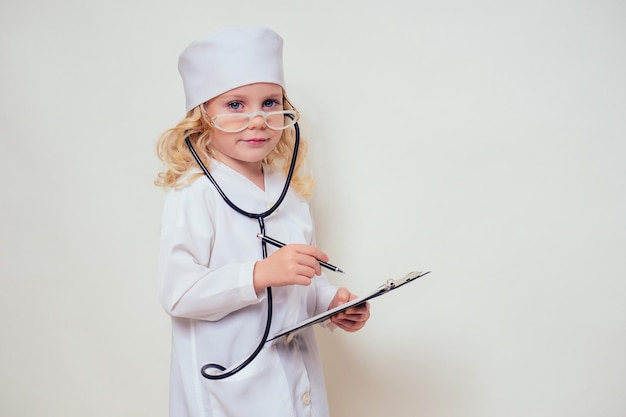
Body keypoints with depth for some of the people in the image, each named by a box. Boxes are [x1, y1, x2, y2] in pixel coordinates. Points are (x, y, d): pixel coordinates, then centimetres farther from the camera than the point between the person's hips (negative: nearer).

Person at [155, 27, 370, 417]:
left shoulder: (292, 190, 8)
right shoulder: (194, 194, -15)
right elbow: (177, 291, -22)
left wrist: (332, 301, 1)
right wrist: (261, 274, -31)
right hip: (228, 382, -6)